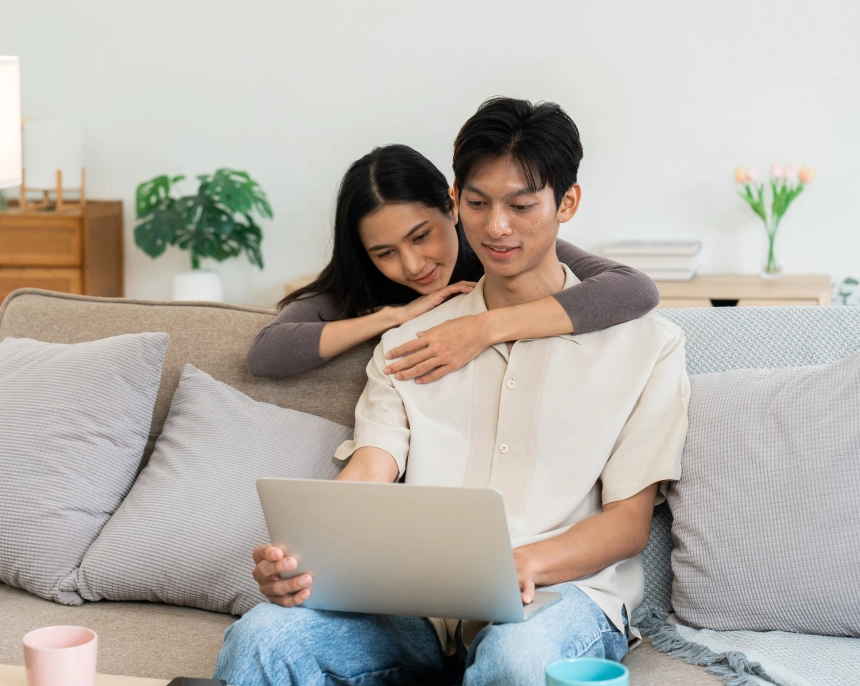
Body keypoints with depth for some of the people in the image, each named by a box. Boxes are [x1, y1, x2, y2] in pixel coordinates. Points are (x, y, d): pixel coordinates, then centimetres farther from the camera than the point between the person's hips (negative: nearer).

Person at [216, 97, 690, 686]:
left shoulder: (643, 344, 8)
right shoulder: (408, 342, 19)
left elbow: (630, 521, 2)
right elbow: (368, 473, 5)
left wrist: (525, 562, -20)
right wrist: (301, 554, -19)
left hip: (565, 591, -2)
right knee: (262, 638, -27)